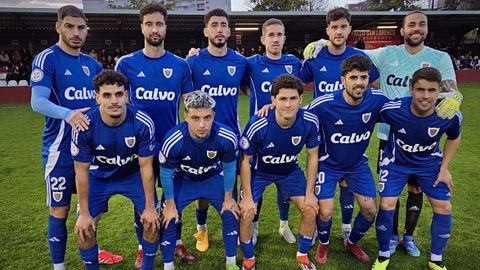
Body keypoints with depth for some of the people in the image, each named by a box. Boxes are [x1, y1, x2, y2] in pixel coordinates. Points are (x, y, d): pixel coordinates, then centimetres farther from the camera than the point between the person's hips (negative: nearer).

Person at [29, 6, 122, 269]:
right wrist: (67, 114, -38)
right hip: (60, 148, -6)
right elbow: (37, 102, -20)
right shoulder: (46, 59, -9)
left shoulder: (92, 64, 9)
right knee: (59, 210, 4)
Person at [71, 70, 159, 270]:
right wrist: (84, 213, -11)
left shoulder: (143, 123, -30)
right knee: (84, 227, -5)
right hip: (99, 176, 1)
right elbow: (82, 171, -16)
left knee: (152, 220, -9)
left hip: (134, 174, 0)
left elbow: (145, 167, -19)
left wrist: (150, 207, -14)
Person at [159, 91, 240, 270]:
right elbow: (166, 174, -18)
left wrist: (228, 198, -2)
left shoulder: (227, 138, -33)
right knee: (168, 221, -6)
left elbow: (229, 168, -13)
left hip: (213, 178, 1)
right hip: (182, 180, -1)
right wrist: (170, 205, -8)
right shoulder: (173, 141, -37)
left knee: (231, 215, -1)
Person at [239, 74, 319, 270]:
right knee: (246, 215, -12)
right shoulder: (258, 126, -34)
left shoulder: (310, 122, -26)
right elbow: (245, 161, -19)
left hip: (290, 171, 3)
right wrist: (247, 197, -16)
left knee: (311, 210, -2)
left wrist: (309, 193, -8)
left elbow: (312, 156, -9)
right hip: (259, 171, -2)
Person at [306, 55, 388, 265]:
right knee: (325, 212, -10)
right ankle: (323, 244, 27)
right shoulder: (324, 104, -29)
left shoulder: (377, 100, -19)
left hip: (358, 163, 4)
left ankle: (352, 242, 36)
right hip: (329, 163, -3)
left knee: (370, 210, 3)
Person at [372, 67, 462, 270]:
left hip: (430, 163, 2)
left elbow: (454, 139, -1)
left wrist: (444, 168, -4)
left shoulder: (451, 115, -24)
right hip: (396, 162, -2)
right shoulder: (392, 110, -33)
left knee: (444, 208, 0)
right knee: (386, 206, -11)